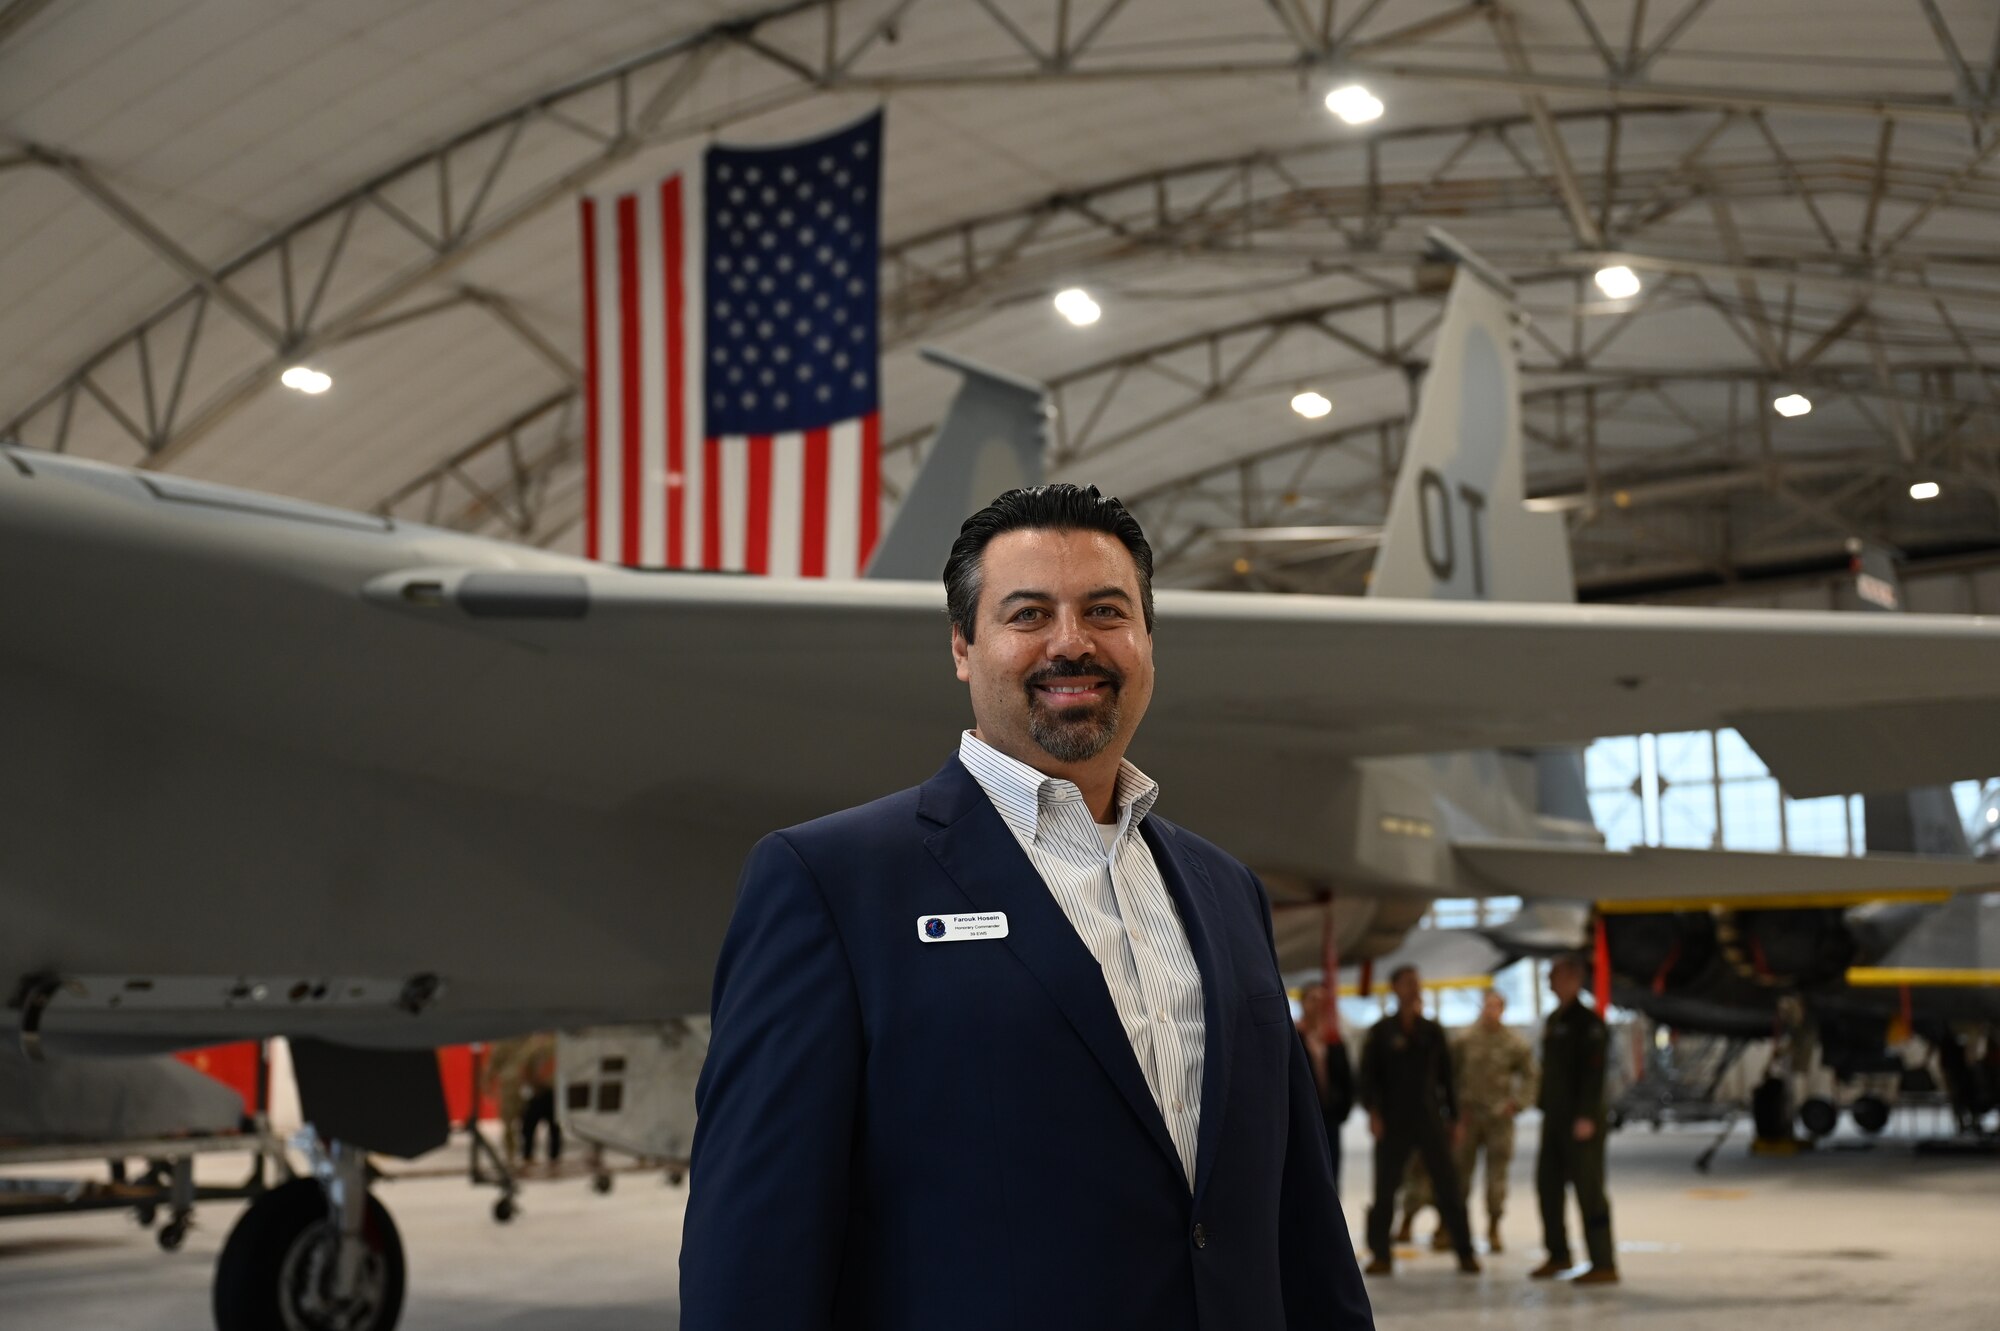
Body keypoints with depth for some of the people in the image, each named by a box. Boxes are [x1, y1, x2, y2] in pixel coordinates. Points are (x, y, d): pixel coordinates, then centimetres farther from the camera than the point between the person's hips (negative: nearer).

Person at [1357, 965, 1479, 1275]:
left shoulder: (1432, 1030, 9)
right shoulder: (1382, 1031, 3)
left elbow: (1446, 1074, 11)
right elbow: (1368, 1073, -1)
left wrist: (1452, 1116, 7)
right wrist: (1373, 1110, -12)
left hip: (1430, 1118, 1)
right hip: (1393, 1121, -1)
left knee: (1447, 1186, -1)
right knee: (1385, 1188, 1)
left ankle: (1465, 1253, 2)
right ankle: (1381, 1253, 10)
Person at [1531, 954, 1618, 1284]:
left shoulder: (1587, 1021, -12)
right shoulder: (1553, 1021, 16)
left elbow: (1594, 1070, -18)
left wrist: (1586, 1116, -23)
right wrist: (1543, 1106, 17)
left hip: (1581, 1119, -9)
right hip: (1555, 1117, 9)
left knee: (1589, 1189, -8)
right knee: (1547, 1183, 14)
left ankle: (1604, 1265, -5)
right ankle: (1558, 1254, 27)